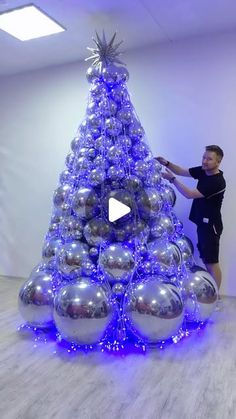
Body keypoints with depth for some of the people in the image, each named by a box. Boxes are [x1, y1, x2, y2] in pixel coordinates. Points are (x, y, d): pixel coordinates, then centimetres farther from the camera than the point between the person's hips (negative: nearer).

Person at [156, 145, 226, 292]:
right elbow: (182, 171, 4)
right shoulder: (203, 171, 2)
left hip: (211, 225, -9)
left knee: (212, 261, 0)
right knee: (205, 258, 18)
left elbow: (190, 194, -27)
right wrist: (167, 163, -13)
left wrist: (172, 179, -23)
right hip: (203, 223, 9)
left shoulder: (217, 182, -24)